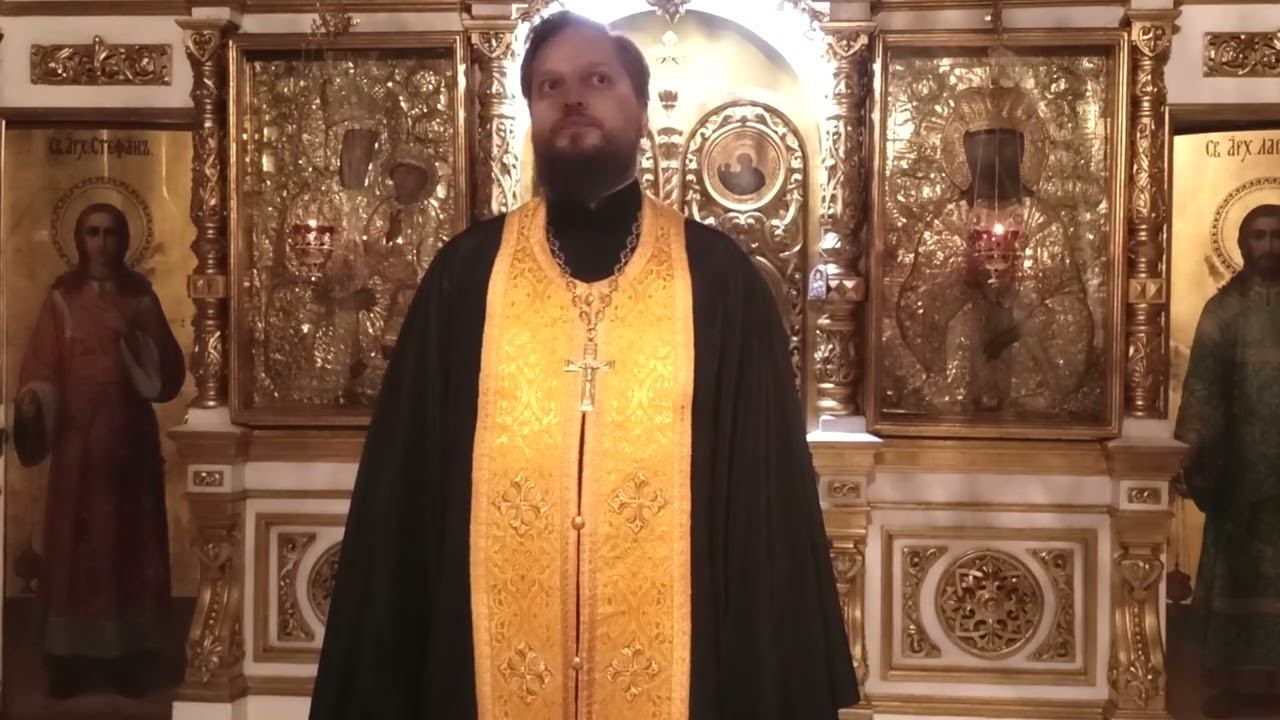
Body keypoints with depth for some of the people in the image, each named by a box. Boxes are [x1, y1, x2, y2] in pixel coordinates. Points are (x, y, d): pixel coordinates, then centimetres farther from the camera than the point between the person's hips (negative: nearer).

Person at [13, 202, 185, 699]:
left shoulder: (141, 298, 6)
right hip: (77, 440, -1)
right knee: (75, 544, 0)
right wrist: (32, 402, -22)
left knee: (130, 543, 3)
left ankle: (127, 654, 10)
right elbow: (41, 366, -3)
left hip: (130, 438, 1)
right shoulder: (61, 299, 4)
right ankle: (71, 655, 8)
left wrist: (134, 337, -16)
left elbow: (168, 373, 0)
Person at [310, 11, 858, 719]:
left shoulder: (718, 277, -1)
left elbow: (769, 494, 0)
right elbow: (405, 490, 2)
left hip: (676, 663, 0)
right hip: (495, 661, 1)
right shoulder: (466, 274, 1)